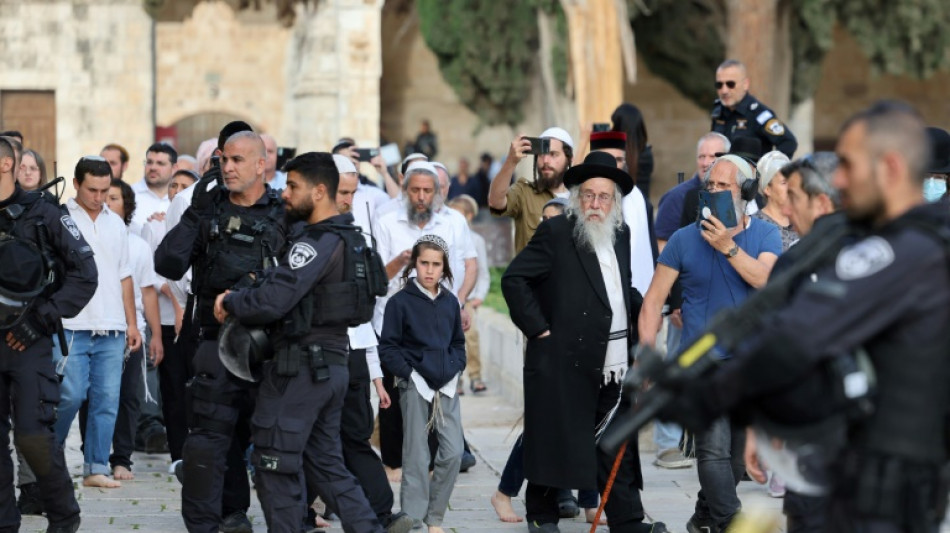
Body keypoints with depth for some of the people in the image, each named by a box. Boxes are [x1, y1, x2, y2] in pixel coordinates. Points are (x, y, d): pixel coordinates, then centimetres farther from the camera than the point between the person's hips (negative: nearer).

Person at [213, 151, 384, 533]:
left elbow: (272, 300, -25)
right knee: (325, 463, 16)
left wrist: (229, 302, -7)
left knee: (275, 465, -1)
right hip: (333, 365, 10)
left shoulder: (316, 243, -17)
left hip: (300, 367, -10)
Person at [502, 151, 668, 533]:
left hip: (614, 366, 6)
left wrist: (641, 313, 9)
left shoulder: (621, 235, 14)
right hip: (564, 361, -6)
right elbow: (514, 279, -9)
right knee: (556, 440, 2)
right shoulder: (555, 233, -6)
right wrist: (537, 327, -12)